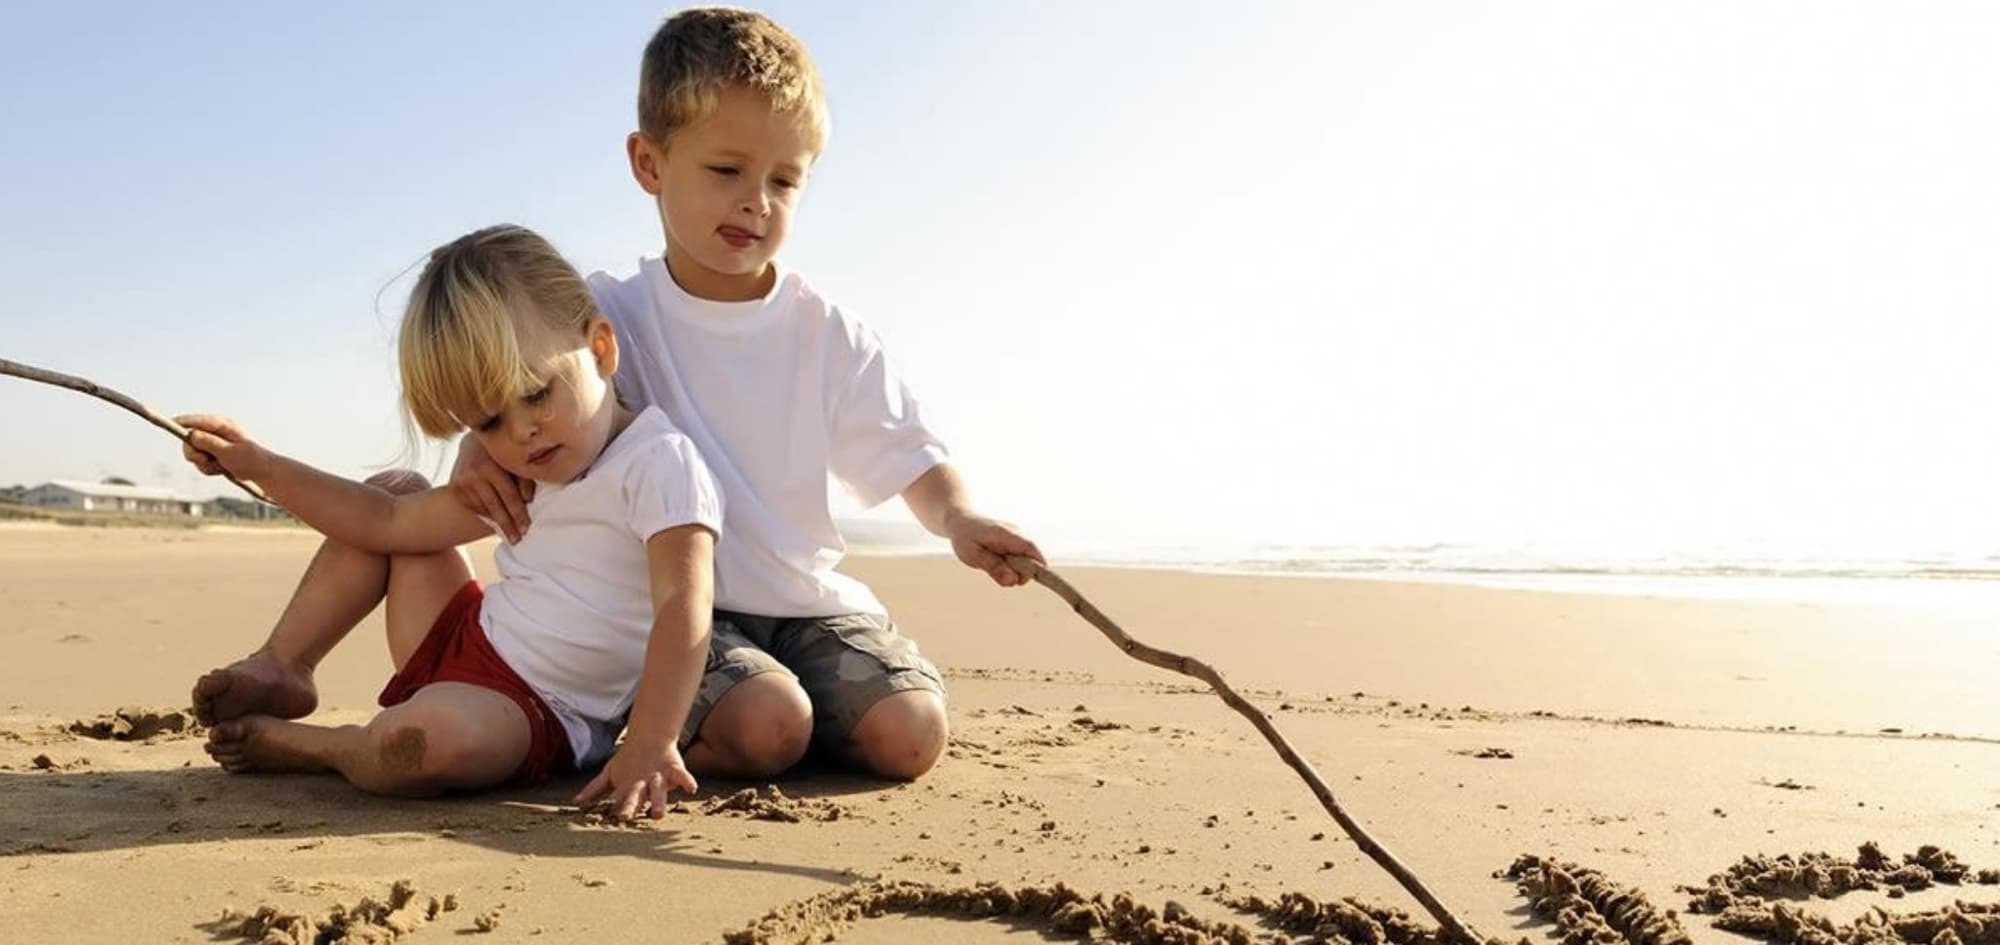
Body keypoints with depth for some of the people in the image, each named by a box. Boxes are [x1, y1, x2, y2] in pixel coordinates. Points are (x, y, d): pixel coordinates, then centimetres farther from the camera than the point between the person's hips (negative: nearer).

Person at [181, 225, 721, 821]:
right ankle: (281, 667, 11)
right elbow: (392, 521, 15)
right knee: (394, 490, 15)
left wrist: (650, 745, -44)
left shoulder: (660, 464, -20)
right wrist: (255, 464, 12)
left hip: (533, 716, -8)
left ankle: (302, 745, -8)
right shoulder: (518, 481, 8)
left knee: (429, 736, -42)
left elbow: (683, 606, -32)